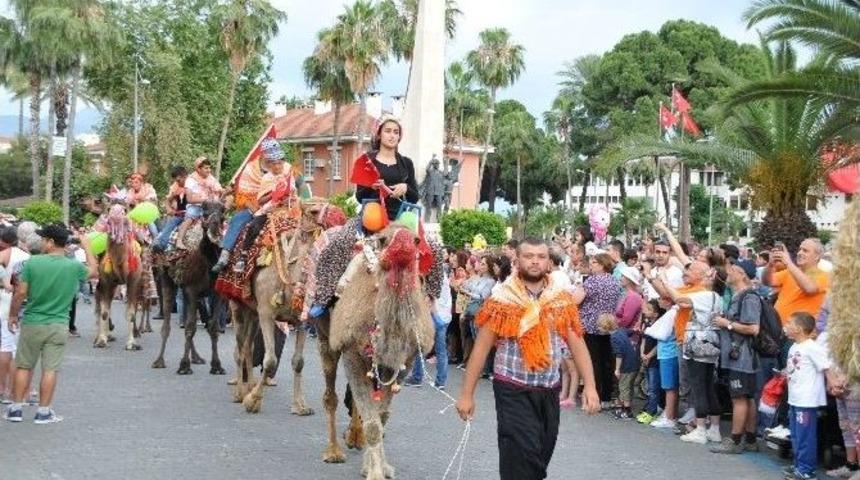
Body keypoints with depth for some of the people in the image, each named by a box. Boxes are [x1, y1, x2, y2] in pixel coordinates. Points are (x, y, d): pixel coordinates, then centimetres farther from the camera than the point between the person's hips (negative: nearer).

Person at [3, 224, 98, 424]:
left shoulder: (33, 262, -11)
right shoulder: (74, 267, -7)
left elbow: (20, 293, -8)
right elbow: (94, 272, 15)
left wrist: (13, 315, 7)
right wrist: (87, 247, 25)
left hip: (31, 324, 0)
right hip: (58, 326, 0)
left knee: (24, 366, 12)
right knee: (50, 369, 5)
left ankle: (15, 409, 18)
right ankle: (44, 411, 9)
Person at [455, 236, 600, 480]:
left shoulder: (562, 299, 4)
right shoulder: (502, 300, -6)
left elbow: (577, 344, 5)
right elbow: (481, 348, -5)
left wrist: (590, 386, -5)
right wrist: (467, 394, -6)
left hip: (549, 391, 4)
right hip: (513, 391, -4)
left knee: (541, 456, 13)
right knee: (522, 456, -11)